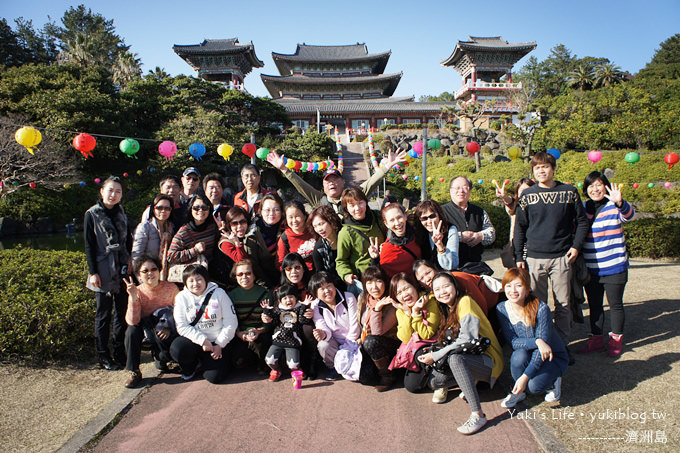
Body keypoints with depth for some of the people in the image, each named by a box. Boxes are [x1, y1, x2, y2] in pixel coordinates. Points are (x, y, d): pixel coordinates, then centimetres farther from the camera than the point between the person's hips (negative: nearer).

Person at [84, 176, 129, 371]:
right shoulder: (92, 214, -3)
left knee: (122, 312, 9)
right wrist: (93, 272, -10)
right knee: (103, 315, 2)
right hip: (103, 272, -4)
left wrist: (128, 264, 8)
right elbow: (89, 246, -5)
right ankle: (103, 356, 13)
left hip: (121, 271, 5)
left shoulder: (121, 213, 11)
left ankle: (120, 351, 21)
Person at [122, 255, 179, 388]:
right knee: (132, 331, -30)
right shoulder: (137, 292, -12)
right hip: (146, 329, 2)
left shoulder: (171, 288, -13)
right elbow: (132, 321, -23)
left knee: (165, 354, -28)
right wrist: (133, 298, -34)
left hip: (165, 332, -1)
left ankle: (158, 356, 14)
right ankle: (134, 372, -13)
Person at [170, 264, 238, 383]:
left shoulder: (219, 293, -2)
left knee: (214, 377, -18)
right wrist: (202, 340, -17)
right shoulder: (181, 297, 1)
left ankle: (203, 362, 20)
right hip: (194, 340, 1)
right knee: (176, 349, -31)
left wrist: (220, 345, -9)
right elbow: (182, 326, -6)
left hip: (217, 342, -1)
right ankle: (190, 366, 6)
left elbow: (231, 321, -3)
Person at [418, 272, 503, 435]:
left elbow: (467, 340, -24)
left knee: (455, 359, -36)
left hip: (488, 360, -7)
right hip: (469, 358, 7)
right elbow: (446, 341, 10)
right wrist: (431, 353, -8)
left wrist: (435, 356, -21)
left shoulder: (465, 301, -14)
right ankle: (468, 380, 12)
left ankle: (478, 415, -31)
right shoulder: (447, 309, 11)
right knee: (433, 382, -15)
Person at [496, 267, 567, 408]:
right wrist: (536, 342, -35)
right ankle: (518, 391, -4)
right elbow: (512, 341, -16)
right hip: (528, 355, 3)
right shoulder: (502, 309, -13)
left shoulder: (540, 309, -25)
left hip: (554, 357, -3)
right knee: (518, 356, -32)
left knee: (533, 385, -29)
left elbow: (543, 347, -25)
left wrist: (525, 377, -30)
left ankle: (552, 381, 6)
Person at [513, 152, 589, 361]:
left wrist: (576, 245, -2)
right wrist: (518, 256, 3)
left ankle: (563, 345, 19)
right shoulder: (527, 195, 4)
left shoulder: (569, 192, 4)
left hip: (561, 257, 0)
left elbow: (582, 221, 11)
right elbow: (520, 228, 8)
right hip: (535, 258, 0)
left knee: (563, 304, 6)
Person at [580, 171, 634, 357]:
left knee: (615, 304, 8)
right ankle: (596, 338, 26)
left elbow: (628, 214, -29)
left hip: (614, 267, -4)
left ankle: (616, 339, 24)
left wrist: (620, 202, -49)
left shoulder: (613, 206, -7)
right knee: (594, 305, 13)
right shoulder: (583, 208, 6)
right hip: (590, 268, 4)